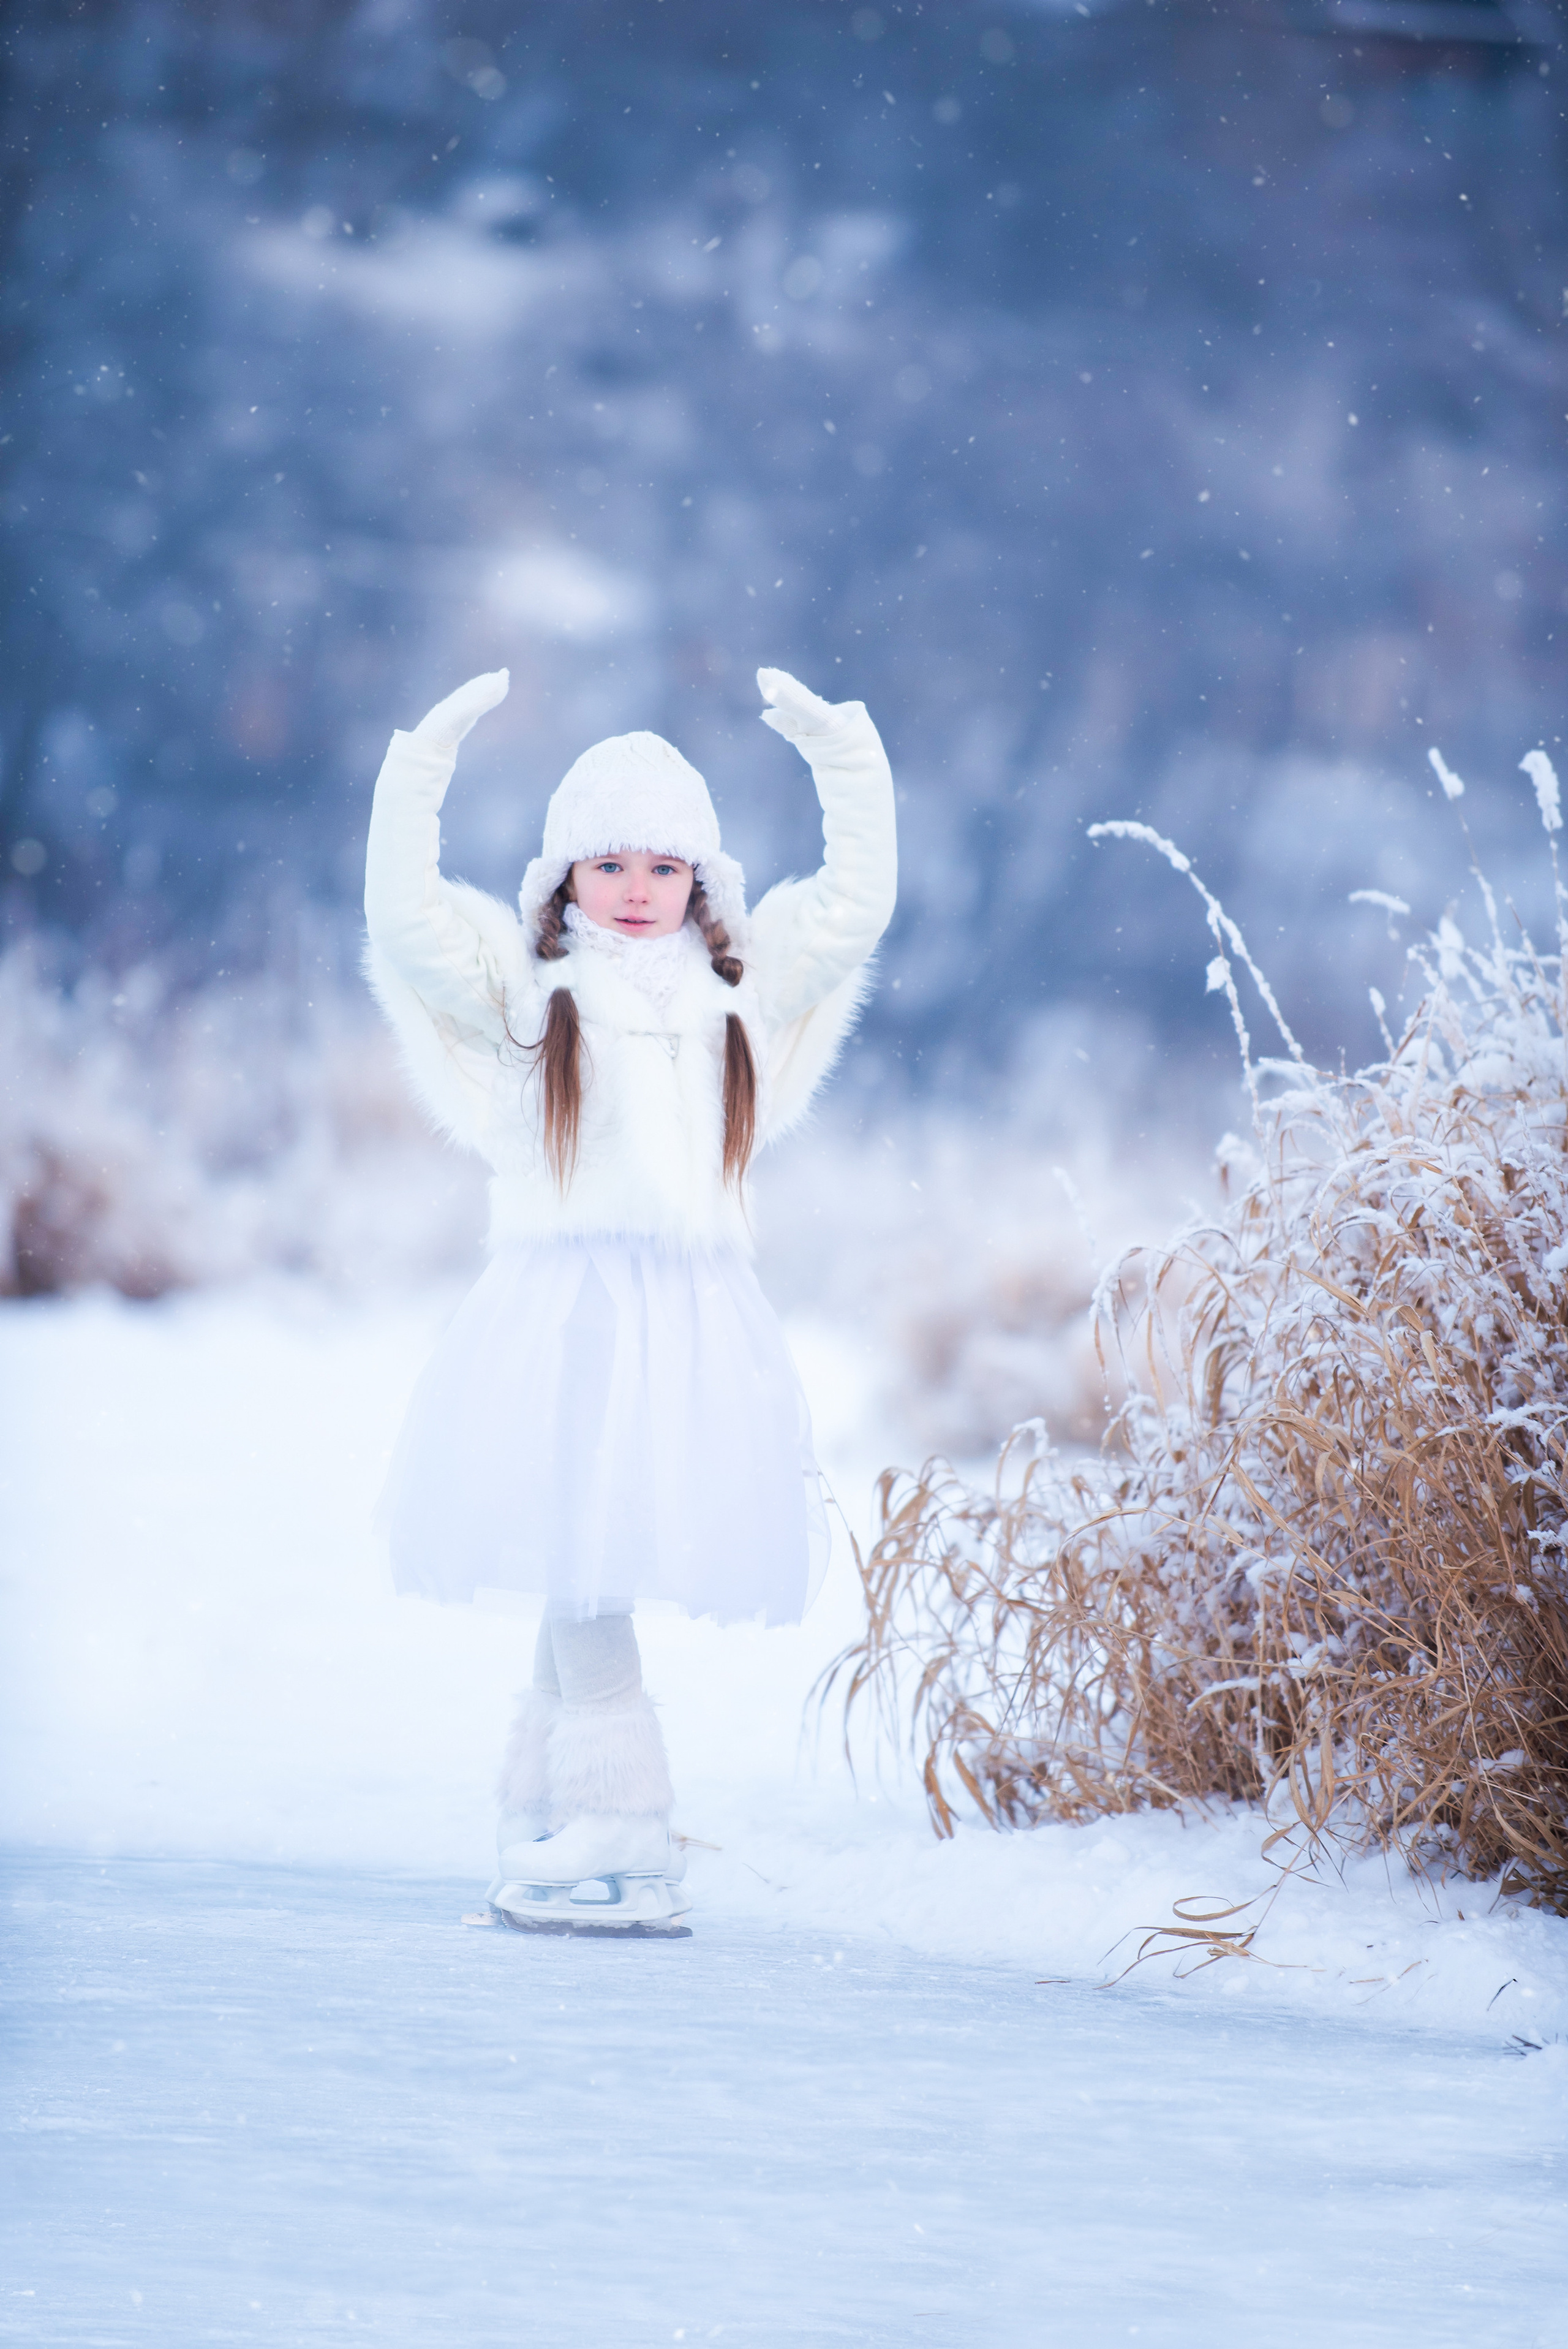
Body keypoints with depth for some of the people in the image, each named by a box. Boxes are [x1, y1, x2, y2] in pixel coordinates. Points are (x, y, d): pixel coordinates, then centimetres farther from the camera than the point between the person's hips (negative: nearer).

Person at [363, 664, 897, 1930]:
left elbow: (858, 905, 13)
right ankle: (620, 1849, -4)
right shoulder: (520, 990, 7)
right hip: (563, 1312, -2)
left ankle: (546, 1834, 13)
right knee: (577, 1574, -7)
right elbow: (406, 920, -4)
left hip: (694, 1323, 3)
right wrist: (423, 770, -7)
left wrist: (843, 757, 9)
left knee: (597, 1582, 4)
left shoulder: (746, 993, 15)